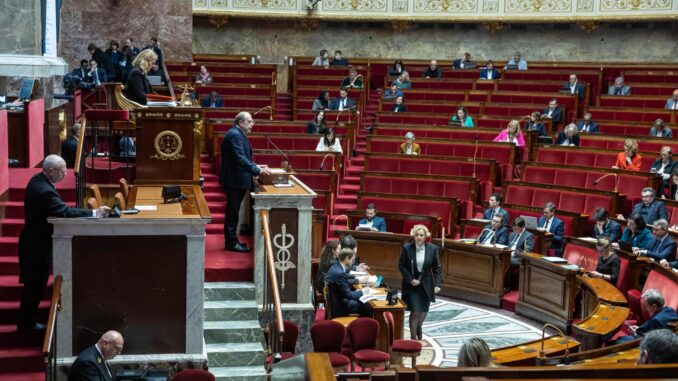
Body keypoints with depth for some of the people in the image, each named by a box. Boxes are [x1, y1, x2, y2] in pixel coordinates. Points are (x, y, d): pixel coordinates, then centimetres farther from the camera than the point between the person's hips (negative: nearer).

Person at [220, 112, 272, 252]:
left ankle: (232, 240, 23)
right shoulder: (234, 135, -19)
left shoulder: (238, 134, 14)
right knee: (233, 212, -3)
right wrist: (258, 171, -26)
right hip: (234, 181, -10)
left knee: (233, 211, 15)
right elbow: (240, 158, -26)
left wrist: (256, 166, 12)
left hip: (237, 180, 10)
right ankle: (231, 243, 4)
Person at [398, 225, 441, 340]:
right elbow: (401, 266, -4)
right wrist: (410, 279, -14)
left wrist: (437, 284, -10)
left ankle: (418, 327, 46)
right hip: (412, 284, -2)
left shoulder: (432, 249, -6)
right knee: (415, 311, -10)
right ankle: (413, 338, 4)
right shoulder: (407, 248, -10)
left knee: (423, 311, 14)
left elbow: (436, 268, -1)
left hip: (426, 285, 2)